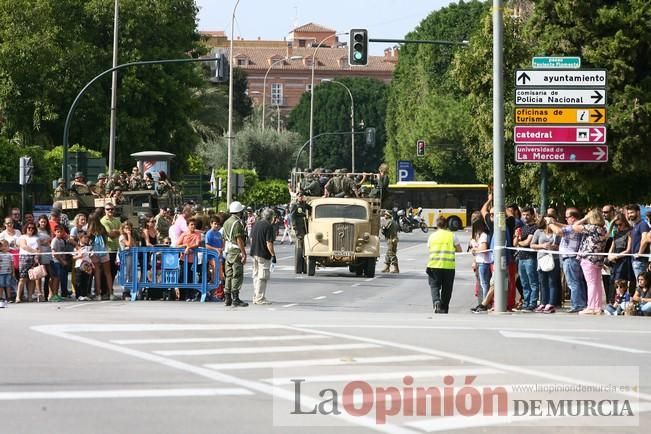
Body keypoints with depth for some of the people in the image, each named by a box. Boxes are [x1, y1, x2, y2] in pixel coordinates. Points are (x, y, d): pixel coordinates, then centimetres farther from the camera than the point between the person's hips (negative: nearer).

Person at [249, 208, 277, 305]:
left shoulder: (256, 224, 9)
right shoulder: (268, 226, -15)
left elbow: (251, 239, 16)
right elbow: (269, 243, -19)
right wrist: (273, 255, -14)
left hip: (254, 253, 8)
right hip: (264, 255, -8)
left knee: (256, 276, 15)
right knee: (263, 277, -3)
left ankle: (256, 297, 19)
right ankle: (260, 298, -3)